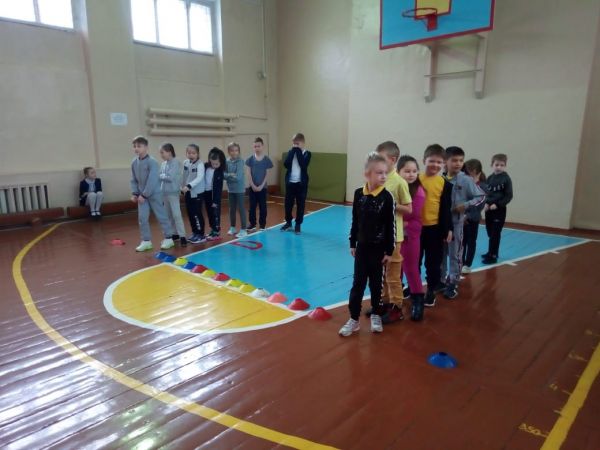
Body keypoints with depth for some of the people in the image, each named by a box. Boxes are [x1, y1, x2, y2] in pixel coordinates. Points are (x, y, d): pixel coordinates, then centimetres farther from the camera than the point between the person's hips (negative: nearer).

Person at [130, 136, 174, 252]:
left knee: (161, 216, 4)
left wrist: (145, 194, -19)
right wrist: (134, 193, 1)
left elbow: (152, 180, -21)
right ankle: (146, 241, 15)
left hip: (154, 194, -6)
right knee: (142, 218, 4)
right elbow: (134, 180, 11)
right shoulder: (134, 162, 3)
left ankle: (168, 238, 16)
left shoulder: (152, 162, -17)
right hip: (142, 195, 6)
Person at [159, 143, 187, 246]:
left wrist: (160, 176, -6)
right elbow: (160, 176, 12)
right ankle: (174, 234, 24)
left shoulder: (176, 163, -12)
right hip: (164, 193, 7)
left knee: (176, 215, -8)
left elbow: (170, 177, -20)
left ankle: (182, 236, -4)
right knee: (169, 215, 13)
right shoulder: (163, 163, 10)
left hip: (173, 193, -7)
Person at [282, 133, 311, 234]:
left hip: (301, 183, -3)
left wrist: (298, 151, -14)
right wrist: (293, 151, -11)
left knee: (300, 204, 3)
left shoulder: (307, 153, -1)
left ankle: (298, 225, 14)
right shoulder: (290, 152, 6)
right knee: (288, 203, 8)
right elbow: (286, 164, -9)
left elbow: (303, 165, -19)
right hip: (290, 182, 3)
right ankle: (288, 222, 25)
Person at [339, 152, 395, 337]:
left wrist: (389, 251, -8)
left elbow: (391, 226, -9)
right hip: (362, 246, 2)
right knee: (357, 283, 7)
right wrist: (352, 244, 8)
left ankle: (376, 315, 31)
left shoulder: (387, 197, -12)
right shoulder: (359, 194, -3)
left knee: (376, 284, 12)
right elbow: (355, 221, 5)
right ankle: (354, 319, 17)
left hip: (379, 248, -2)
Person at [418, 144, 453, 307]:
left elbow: (446, 208, 0)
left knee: (433, 262, 10)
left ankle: (431, 290, 25)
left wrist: (448, 229, -1)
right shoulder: (417, 180, -3)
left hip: (435, 227, -1)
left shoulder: (445, 183, -3)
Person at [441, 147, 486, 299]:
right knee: (440, 253, 15)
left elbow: (481, 197, -6)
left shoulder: (466, 180, -8)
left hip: (456, 222, -2)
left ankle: (452, 284, 20)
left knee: (455, 254, 7)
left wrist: (465, 205, -18)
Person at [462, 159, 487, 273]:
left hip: (473, 219, -3)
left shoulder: (483, 187, -10)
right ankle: (461, 263, 27)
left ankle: (468, 265, 21)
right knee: (461, 241, 13)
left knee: (471, 242, 10)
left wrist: (468, 216, -25)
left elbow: (479, 206, -15)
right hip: (460, 218, 3)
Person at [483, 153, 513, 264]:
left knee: (495, 234, -2)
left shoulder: (506, 179, -9)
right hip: (489, 209, 6)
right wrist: (486, 203, -6)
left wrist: (497, 204, -18)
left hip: (499, 210, -5)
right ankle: (492, 253, 29)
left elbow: (509, 196, -11)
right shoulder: (489, 178, 6)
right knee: (490, 233, 15)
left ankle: (493, 256, 4)